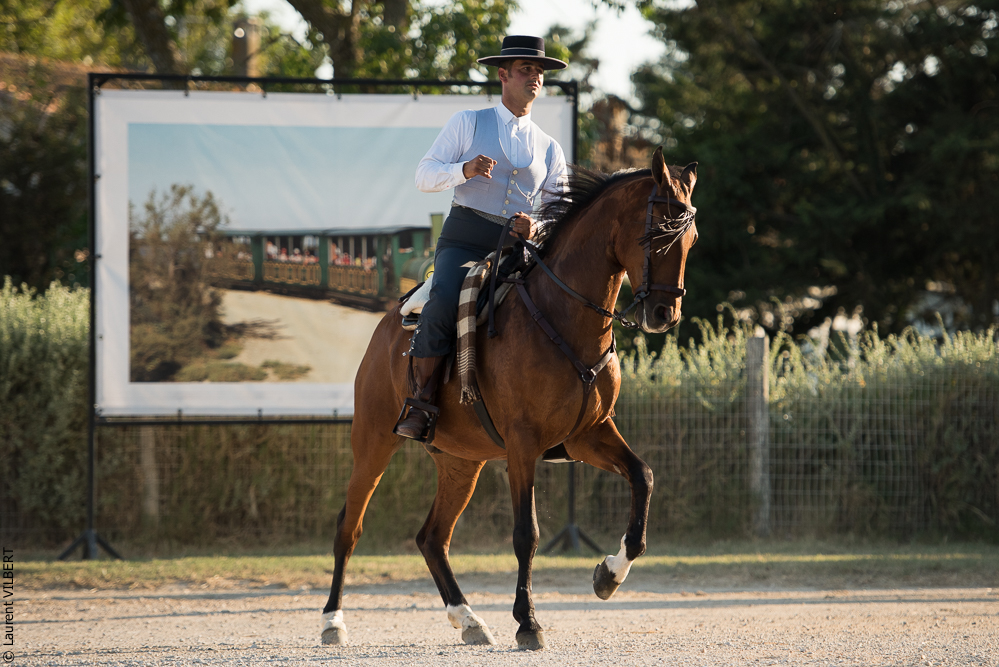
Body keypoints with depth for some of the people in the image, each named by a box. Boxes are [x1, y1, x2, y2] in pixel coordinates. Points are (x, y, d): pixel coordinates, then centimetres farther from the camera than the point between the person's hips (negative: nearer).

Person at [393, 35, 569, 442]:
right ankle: (420, 403, -28)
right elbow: (425, 175, 5)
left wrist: (536, 226, -12)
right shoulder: (468, 124, 11)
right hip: (464, 240, -3)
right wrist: (465, 169, -16)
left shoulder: (549, 149, 19)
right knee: (445, 302, -35)